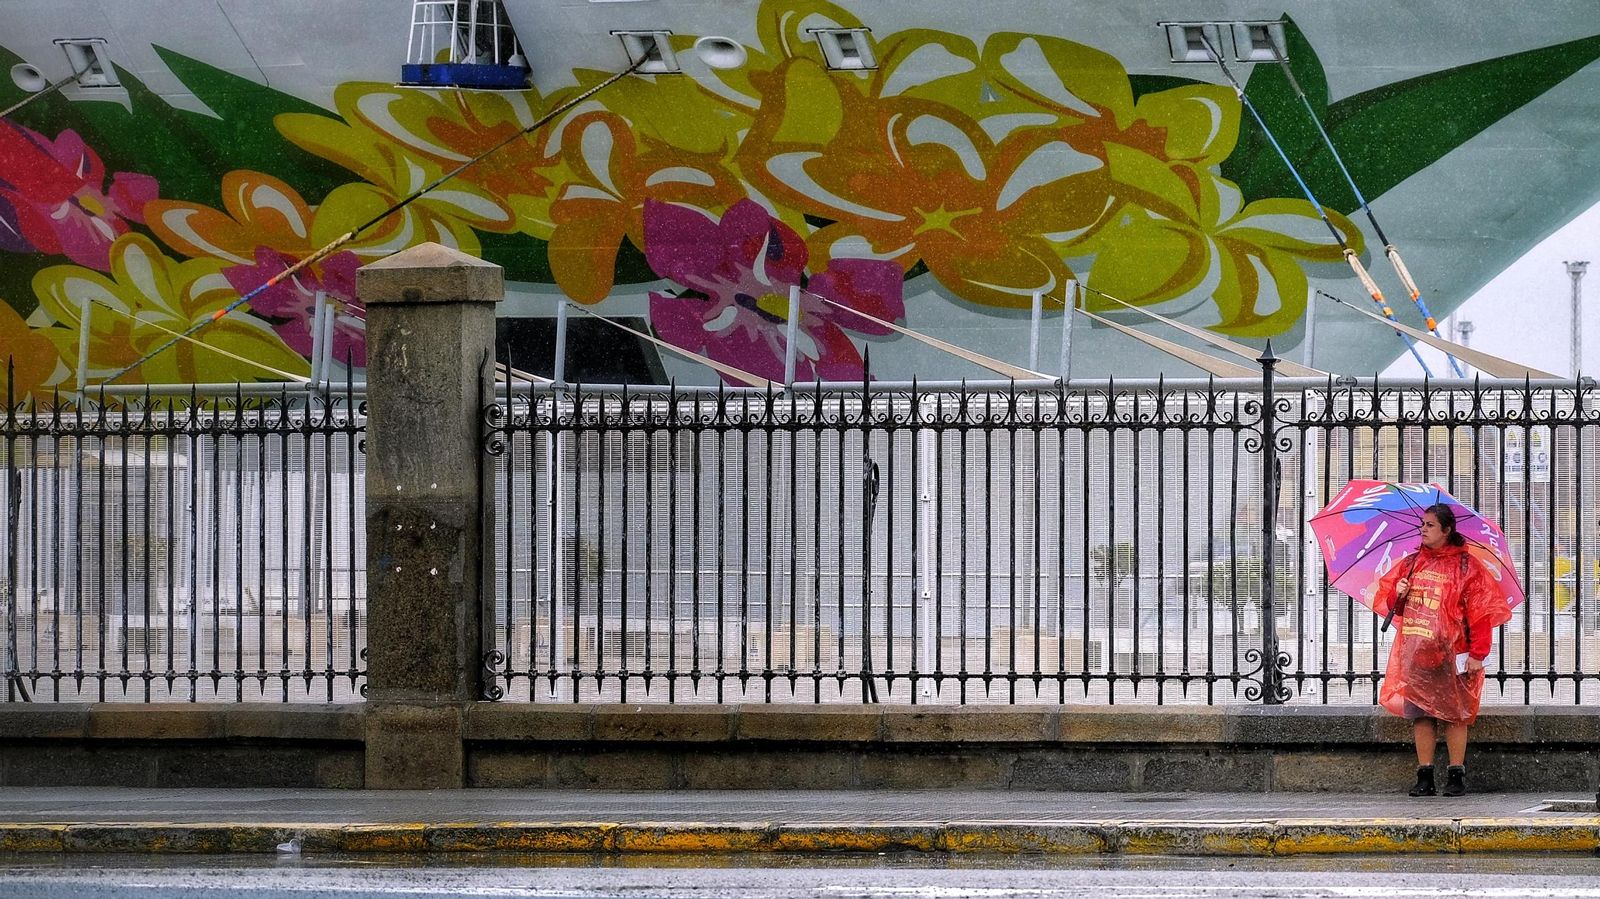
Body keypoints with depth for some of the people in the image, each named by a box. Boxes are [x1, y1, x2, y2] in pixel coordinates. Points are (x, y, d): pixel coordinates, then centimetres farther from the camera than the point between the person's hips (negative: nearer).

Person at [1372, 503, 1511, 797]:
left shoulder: (1465, 566, -2)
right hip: (1414, 651, 4)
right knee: (1421, 715, 3)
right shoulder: (1411, 563, 14)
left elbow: (1481, 611, -6)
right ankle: (1425, 777, 7)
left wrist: (1477, 654, -12)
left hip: (1450, 652, -4)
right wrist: (1398, 594, -3)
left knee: (1454, 714, -1)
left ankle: (1456, 776, 6)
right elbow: (1387, 600, 22)